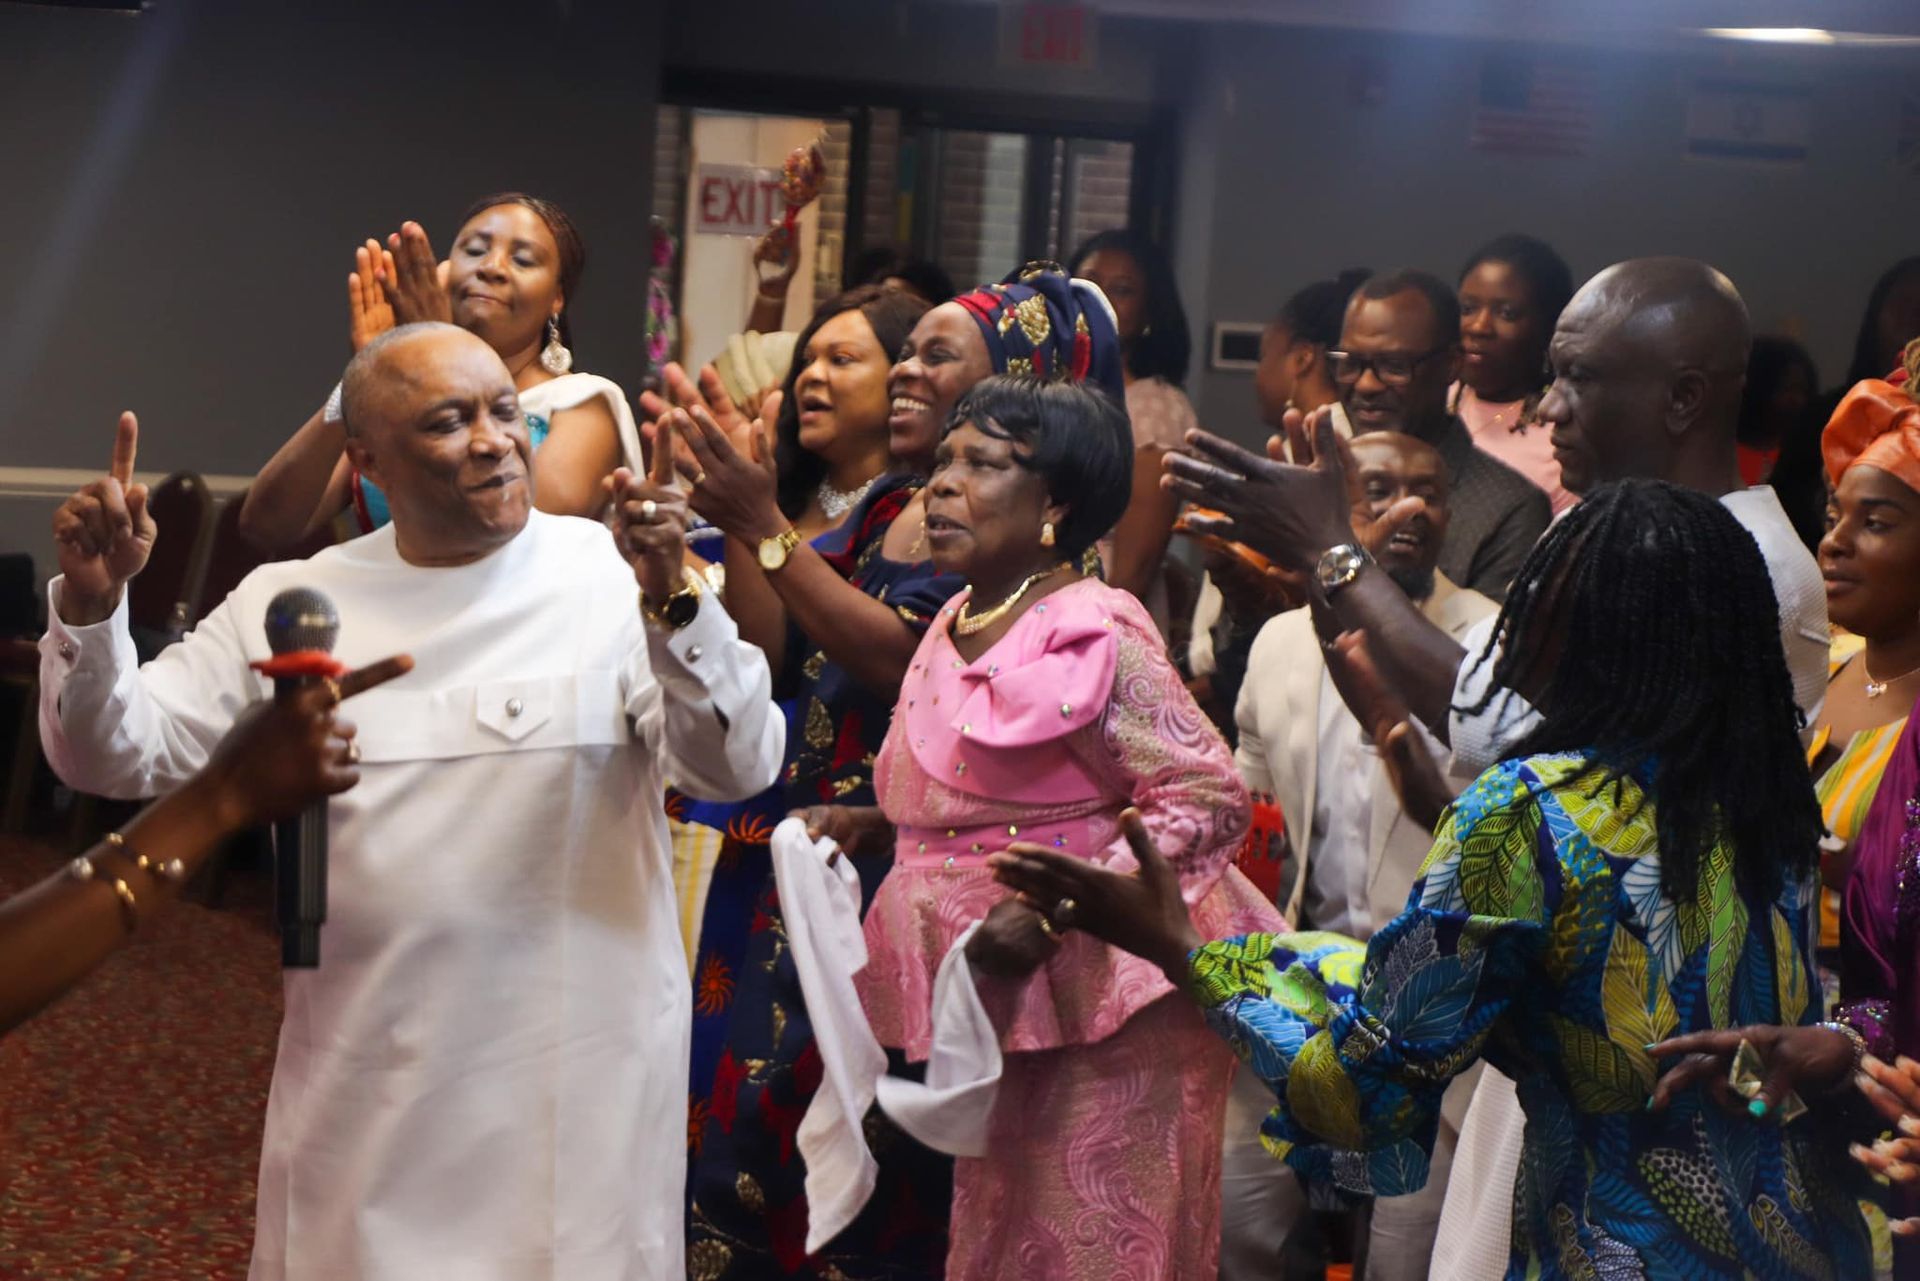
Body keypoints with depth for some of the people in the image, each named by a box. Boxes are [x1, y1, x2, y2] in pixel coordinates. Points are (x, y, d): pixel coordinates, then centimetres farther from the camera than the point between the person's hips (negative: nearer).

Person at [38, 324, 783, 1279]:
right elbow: (116, 756, 5)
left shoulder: (618, 578, -7)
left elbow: (738, 768, -16)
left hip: (573, 1084, -2)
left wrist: (672, 604, -33)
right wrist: (92, 608, -12)